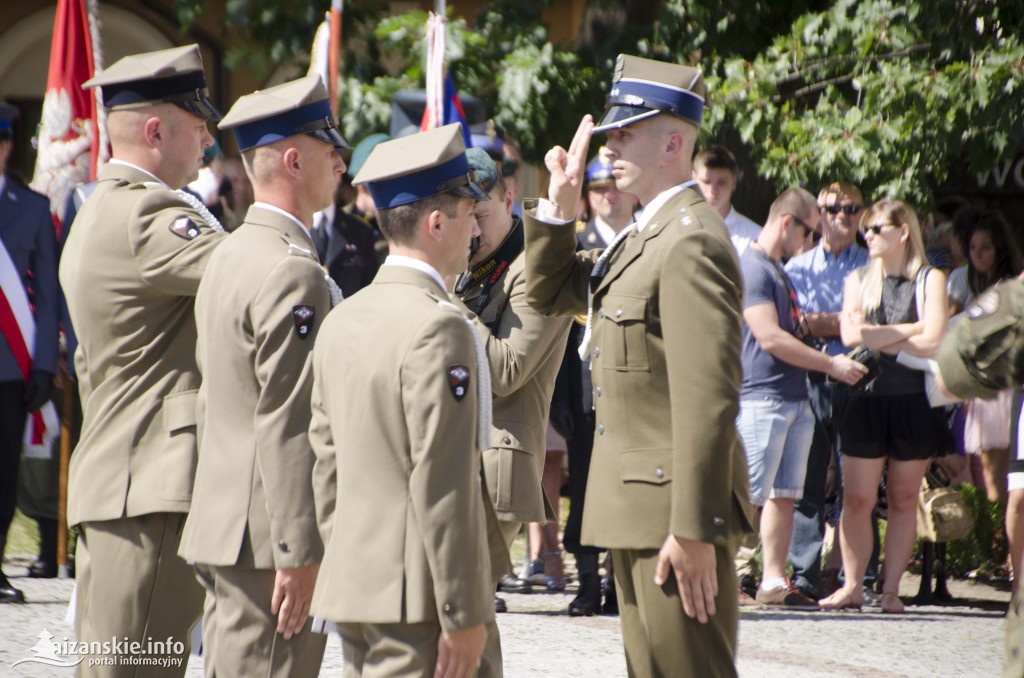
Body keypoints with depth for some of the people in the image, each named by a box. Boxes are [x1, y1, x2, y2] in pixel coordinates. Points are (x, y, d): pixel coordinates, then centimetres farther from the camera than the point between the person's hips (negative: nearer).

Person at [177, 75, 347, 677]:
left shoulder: (231, 258, 15)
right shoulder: (293, 272, -16)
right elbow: (289, 426, -20)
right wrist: (300, 553, -19)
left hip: (223, 528, 10)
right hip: (268, 537, -10)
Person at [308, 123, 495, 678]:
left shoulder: (340, 322, 11)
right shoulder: (439, 328, -15)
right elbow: (443, 485, -18)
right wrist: (465, 616, -15)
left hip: (351, 586, 9)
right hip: (417, 594, -9)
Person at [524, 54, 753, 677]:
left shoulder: (692, 241, -17)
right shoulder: (644, 236, 15)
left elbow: (710, 399, -22)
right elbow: (550, 295, 24)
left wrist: (693, 530, -25)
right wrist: (560, 207, 7)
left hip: (674, 509, -10)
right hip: (636, 510, 10)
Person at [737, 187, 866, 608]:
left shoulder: (778, 270, 21)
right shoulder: (752, 269, -11)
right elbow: (770, 338, -18)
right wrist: (831, 365, -13)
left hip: (794, 399, 10)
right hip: (762, 399, -10)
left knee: (784, 495, 7)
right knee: (748, 497, -10)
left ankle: (774, 582, 9)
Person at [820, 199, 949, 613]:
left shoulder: (929, 280, 3)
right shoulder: (858, 281, 11)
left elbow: (934, 343, -10)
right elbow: (851, 334, -5)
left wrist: (880, 339, -5)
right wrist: (910, 329, -7)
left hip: (914, 403, -2)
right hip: (867, 399, 2)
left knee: (903, 500, 3)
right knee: (857, 500, -3)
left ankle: (891, 590, 7)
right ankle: (852, 587, 3)